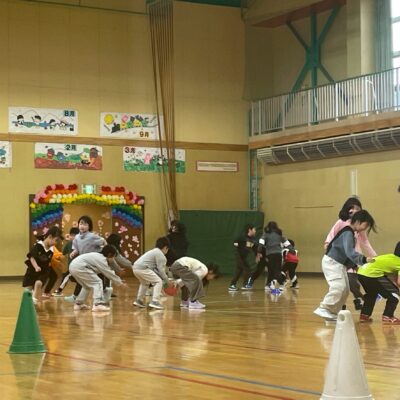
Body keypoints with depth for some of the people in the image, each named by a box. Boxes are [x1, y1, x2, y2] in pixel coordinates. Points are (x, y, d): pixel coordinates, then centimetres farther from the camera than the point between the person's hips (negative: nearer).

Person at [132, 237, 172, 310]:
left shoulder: (153, 252, 28)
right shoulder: (161, 255, -1)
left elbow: (155, 269, 24)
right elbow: (161, 270, -6)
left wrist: (165, 280, 20)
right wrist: (167, 281, 3)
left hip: (135, 267, 10)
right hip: (142, 268, -10)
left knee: (145, 282, 33)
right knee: (158, 281, -4)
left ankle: (139, 300, 35)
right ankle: (155, 301, -13)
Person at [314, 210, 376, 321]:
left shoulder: (350, 233, 14)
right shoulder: (348, 233, -17)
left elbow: (349, 253, 19)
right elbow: (349, 252, -29)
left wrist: (354, 264, 12)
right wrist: (364, 259, -37)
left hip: (339, 264, 10)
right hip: (331, 262, -10)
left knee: (345, 289, 7)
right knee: (338, 286, -22)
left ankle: (332, 312, 11)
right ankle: (323, 309, -18)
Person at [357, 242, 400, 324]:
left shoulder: (391, 257, 24)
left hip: (361, 272, 8)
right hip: (371, 274, -8)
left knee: (371, 293, 34)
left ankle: (364, 315, 33)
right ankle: (387, 317, 2)